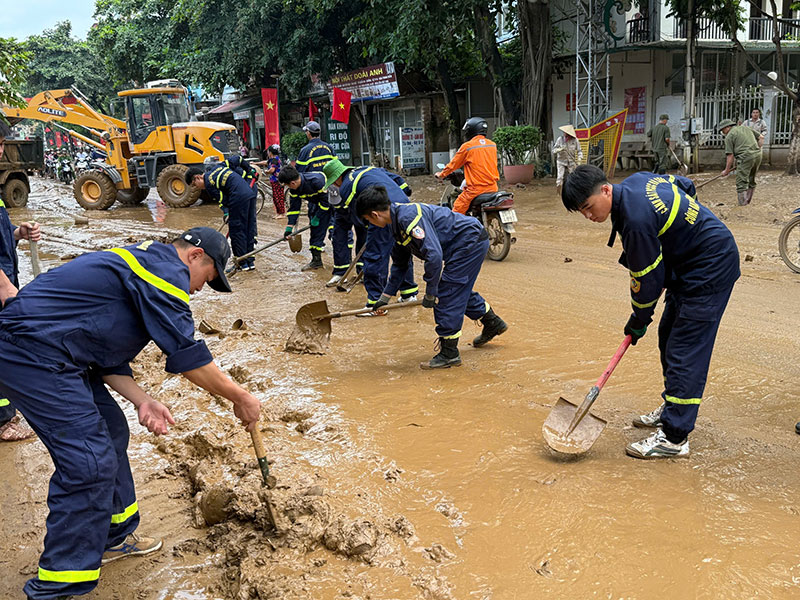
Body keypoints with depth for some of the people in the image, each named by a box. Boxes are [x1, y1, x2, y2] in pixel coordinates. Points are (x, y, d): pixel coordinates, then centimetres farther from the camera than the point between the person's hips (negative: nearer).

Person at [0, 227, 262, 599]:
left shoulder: (139, 263, 21)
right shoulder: (166, 268, -10)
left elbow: (107, 352, 19)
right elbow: (187, 355, -13)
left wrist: (142, 401, 7)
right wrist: (240, 398, -2)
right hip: (33, 355, -11)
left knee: (110, 432, 18)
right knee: (90, 461, -10)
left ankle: (114, 536, 34)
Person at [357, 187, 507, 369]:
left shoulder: (408, 217, -25)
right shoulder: (397, 224, 9)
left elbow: (434, 254, -31)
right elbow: (400, 264, 20)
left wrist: (430, 293, -21)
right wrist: (385, 296, 21)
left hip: (471, 240, -10)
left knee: (445, 293, -8)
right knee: (459, 289, 23)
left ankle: (449, 353, 0)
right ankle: (492, 323, 43)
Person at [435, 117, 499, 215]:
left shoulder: (467, 146, -8)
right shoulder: (492, 145, 8)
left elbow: (454, 164, 4)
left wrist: (441, 174, 21)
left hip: (476, 188, -6)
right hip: (493, 187, 6)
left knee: (457, 210, 0)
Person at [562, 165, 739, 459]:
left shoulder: (636, 219, -30)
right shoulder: (635, 180, -1)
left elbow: (647, 280, -19)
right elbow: (686, 184, 16)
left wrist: (638, 321, -4)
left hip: (711, 268, -11)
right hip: (689, 262, 11)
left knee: (685, 349, -12)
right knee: (669, 336, 17)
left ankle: (674, 437, -9)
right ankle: (672, 409, 31)